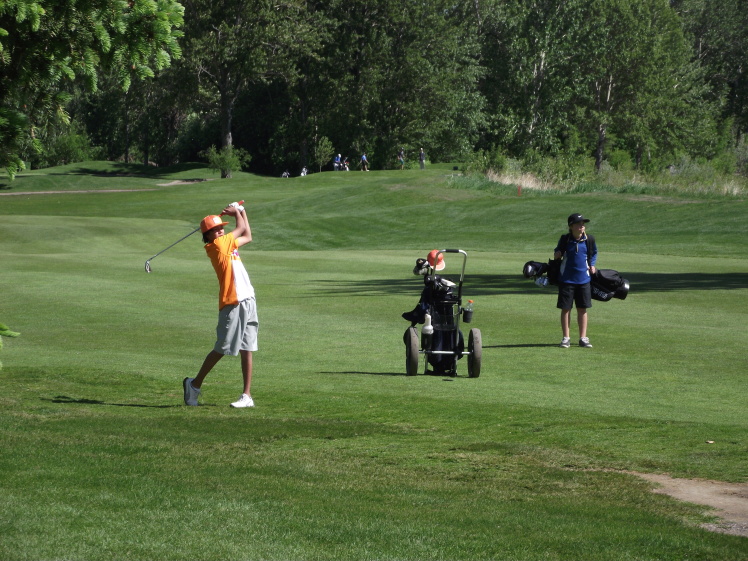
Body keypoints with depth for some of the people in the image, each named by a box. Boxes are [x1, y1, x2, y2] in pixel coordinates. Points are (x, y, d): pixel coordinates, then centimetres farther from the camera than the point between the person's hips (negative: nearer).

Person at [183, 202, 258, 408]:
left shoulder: (229, 244, 17)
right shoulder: (216, 245, -6)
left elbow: (247, 236, 34)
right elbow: (241, 228, 1)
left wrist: (241, 211, 28)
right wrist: (236, 212, 19)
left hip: (248, 302, 7)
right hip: (232, 304, -7)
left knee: (247, 350, 4)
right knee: (221, 350, -2)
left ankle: (247, 396, 5)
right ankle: (195, 384, 15)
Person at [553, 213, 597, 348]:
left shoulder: (589, 240, -1)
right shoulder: (565, 239, -5)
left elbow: (594, 253, 16)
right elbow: (557, 254, 8)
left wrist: (592, 265, 2)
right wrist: (557, 255, -14)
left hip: (583, 279, 2)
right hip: (566, 279, -2)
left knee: (582, 309, 6)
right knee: (566, 309, 2)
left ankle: (583, 338, 13)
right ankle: (565, 338, 9)